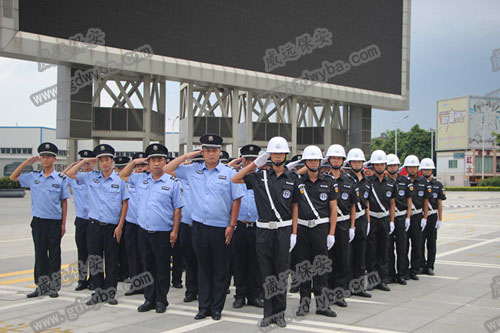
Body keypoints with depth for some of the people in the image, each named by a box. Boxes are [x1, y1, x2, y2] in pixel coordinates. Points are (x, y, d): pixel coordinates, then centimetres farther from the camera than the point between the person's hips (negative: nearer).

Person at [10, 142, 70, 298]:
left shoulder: (61, 179, -2)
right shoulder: (33, 176, 6)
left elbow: (64, 202, 1)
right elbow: (13, 177, 15)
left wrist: (63, 224, -1)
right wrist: (26, 163, 4)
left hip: (54, 222, -3)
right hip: (38, 221, 3)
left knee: (54, 254, 5)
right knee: (40, 254, 9)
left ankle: (54, 287, 15)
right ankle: (41, 287, 18)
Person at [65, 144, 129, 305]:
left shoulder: (119, 180, -1)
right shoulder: (91, 177, 6)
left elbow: (125, 204, 0)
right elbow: (69, 174, 9)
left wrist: (120, 226, -5)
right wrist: (84, 161, 2)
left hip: (112, 226, -2)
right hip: (95, 224, 3)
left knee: (111, 260, 4)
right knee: (95, 258, 7)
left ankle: (110, 292, 13)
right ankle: (99, 291, 16)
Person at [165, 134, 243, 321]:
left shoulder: (229, 172, 0)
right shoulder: (193, 170, 7)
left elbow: (236, 200, 1)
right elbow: (167, 169, 10)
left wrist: (231, 225, -4)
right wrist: (188, 156, 5)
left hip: (220, 228, -2)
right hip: (199, 226, 2)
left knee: (220, 270, 3)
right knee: (203, 267, 10)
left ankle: (216, 308, 13)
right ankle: (203, 307, 18)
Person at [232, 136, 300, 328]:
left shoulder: (292, 178, 4)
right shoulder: (260, 177, 5)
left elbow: (295, 206, 5)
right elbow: (235, 180, 3)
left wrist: (294, 233, -1)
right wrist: (256, 163, 1)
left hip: (284, 230, -1)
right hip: (264, 230, 1)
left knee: (281, 272, 4)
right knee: (266, 273, 5)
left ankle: (280, 313, 13)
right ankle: (268, 313, 12)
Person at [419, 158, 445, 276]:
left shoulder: (438, 185, 6)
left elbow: (439, 203, 7)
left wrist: (440, 219, 1)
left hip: (432, 216, 2)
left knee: (432, 243, 5)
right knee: (420, 242, -1)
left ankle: (429, 266, 11)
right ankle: (421, 265, 8)